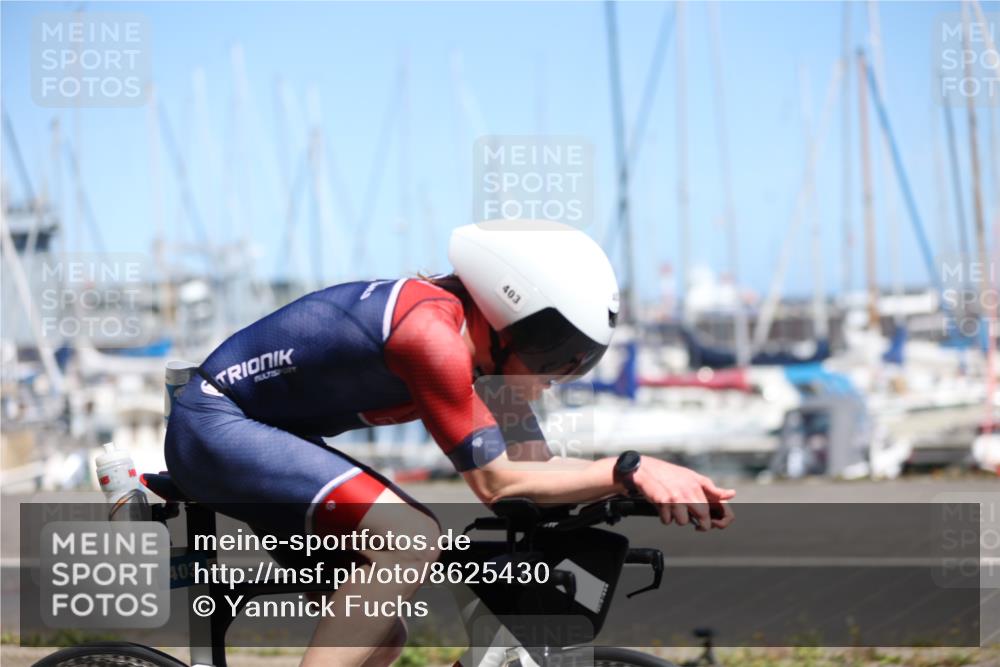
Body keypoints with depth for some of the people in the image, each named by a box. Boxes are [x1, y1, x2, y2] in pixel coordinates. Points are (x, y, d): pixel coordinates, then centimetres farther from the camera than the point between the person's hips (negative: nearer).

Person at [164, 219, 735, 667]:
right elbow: (497, 481, -24)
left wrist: (656, 482, -10)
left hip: (258, 433, 10)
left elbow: (537, 464, 3)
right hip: (216, 426, -10)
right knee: (412, 540, -26)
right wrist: (631, 470, -28)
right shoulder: (435, 333, -26)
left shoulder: (482, 337, 3)